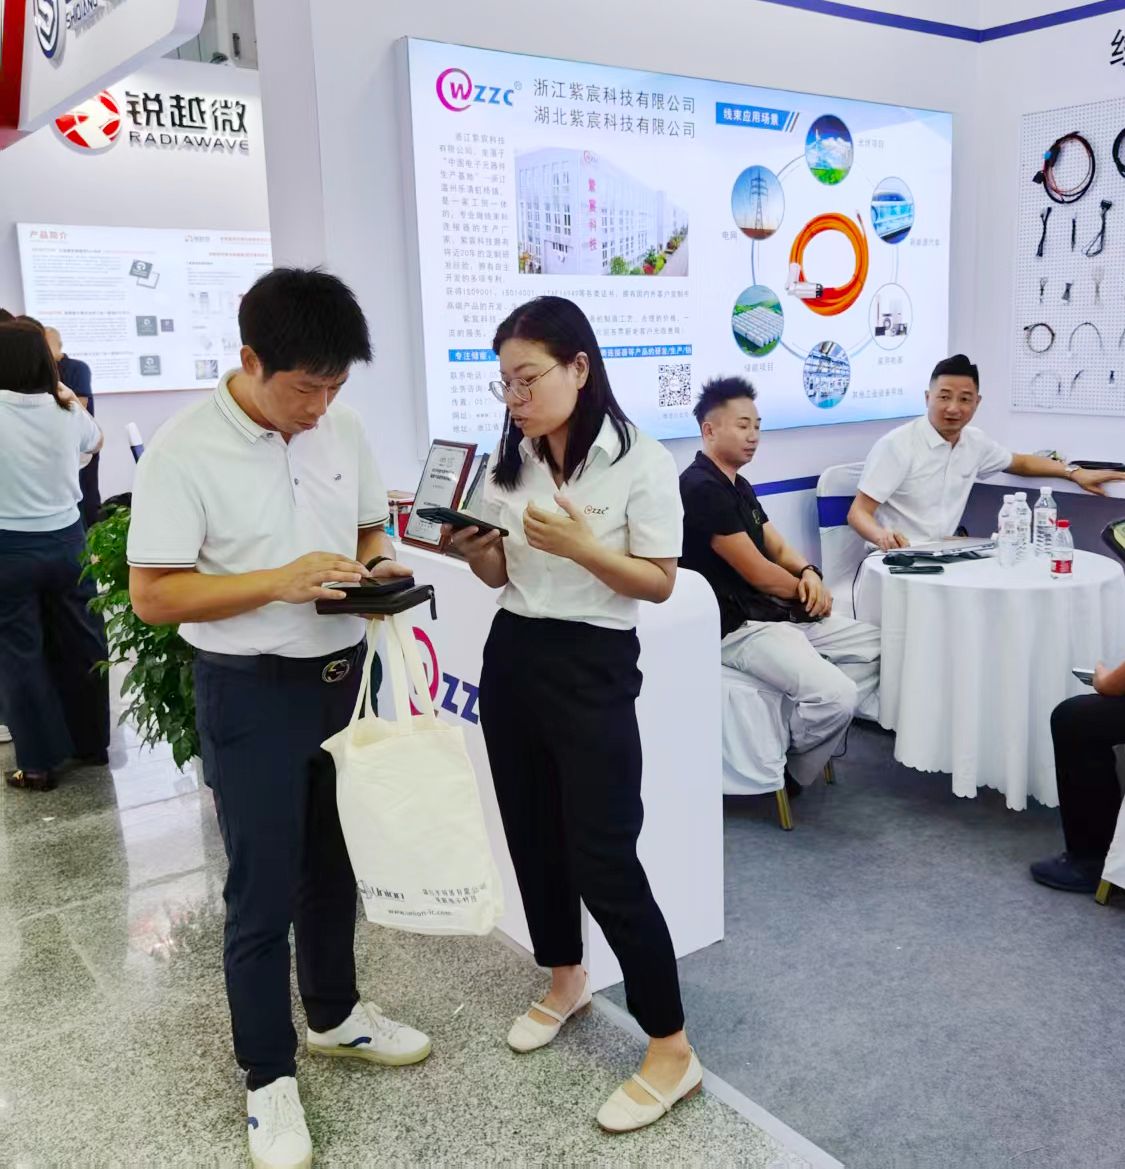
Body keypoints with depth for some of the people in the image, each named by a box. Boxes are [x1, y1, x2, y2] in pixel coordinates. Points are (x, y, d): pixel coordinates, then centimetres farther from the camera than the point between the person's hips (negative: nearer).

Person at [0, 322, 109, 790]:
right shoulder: (68, 412, -2)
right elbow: (95, 441, 21)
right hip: (67, 541, 4)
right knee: (81, 644, 15)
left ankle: (39, 763, 15)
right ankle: (92, 742, 28)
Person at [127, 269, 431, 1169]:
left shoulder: (345, 429, -1)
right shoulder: (184, 451, -17)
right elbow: (152, 595, -17)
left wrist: (380, 566, -11)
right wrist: (278, 581, -27)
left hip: (346, 676, 6)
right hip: (252, 694, -5)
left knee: (334, 862, 21)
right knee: (263, 890, 6)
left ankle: (336, 1015, 43)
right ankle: (270, 1075, 26)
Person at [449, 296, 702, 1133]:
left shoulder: (642, 463, -11)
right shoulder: (509, 461, 7)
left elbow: (659, 584, -10)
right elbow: (502, 576, 11)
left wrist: (581, 546, -24)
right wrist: (473, 550, -11)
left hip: (593, 670, -6)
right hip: (511, 659, 7)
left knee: (604, 858, -5)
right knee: (532, 836, 16)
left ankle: (672, 1050, 10)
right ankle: (565, 981, 41)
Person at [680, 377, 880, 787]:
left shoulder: (738, 485, 16)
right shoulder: (701, 489, -17)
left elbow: (778, 546, 18)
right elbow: (756, 572, -17)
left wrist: (809, 573, -6)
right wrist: (805, 593, 1)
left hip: (779, 614, 11)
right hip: (739, 627, -11)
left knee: (878, 646, 11)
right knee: (835, 695, -27)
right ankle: (785, 775, 1)